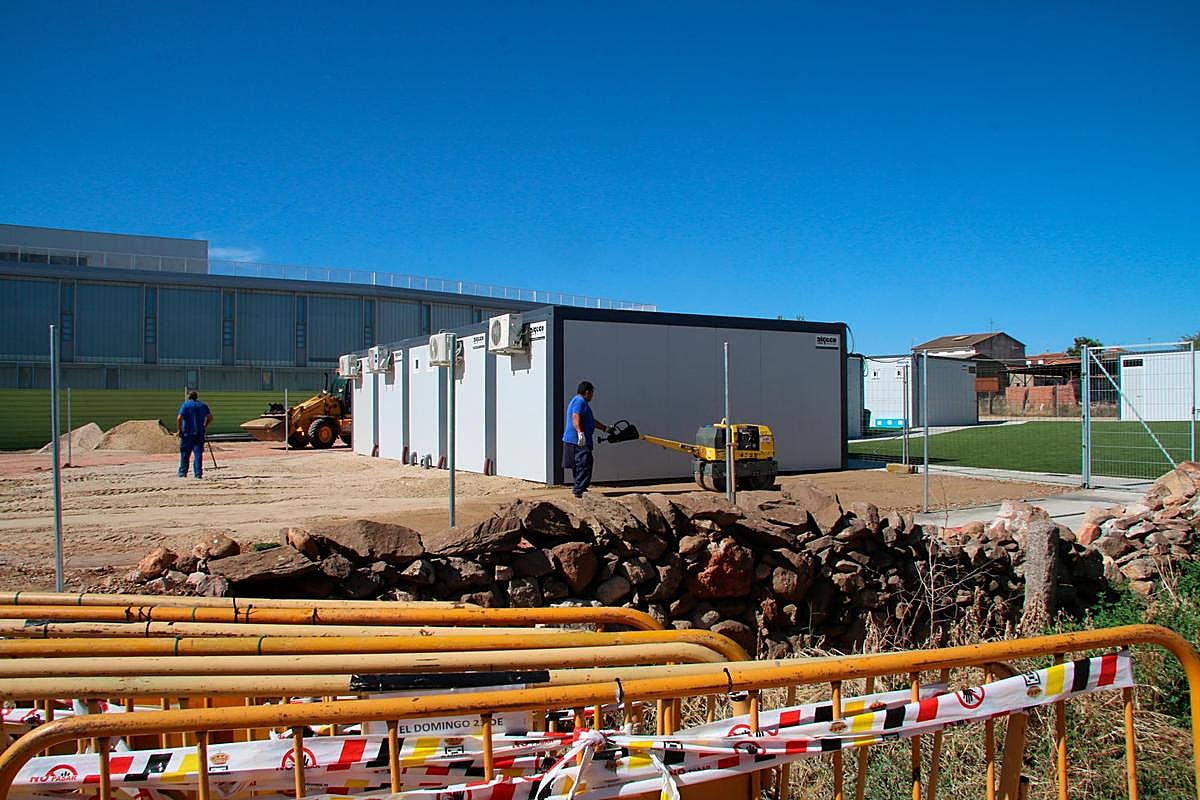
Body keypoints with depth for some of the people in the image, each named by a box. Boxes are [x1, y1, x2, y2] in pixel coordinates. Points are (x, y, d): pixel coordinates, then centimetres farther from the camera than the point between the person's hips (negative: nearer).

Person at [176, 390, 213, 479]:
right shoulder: (202, 405, 8)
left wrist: (179, 430, -6)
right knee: (198, 454, 2)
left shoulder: (185, 405, -4)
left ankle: (183, 473, 13)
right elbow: (210, 418, 7)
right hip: (200, 433, 3)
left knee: (184, 454, 8)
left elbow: (179, 418, -15)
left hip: (187, 433, -3)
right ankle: (198, 474, -2)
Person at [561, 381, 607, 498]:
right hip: (578, 441, -11)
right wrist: (580, 433, -33)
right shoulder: (580, 401, -10)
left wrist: (606, 428, 35)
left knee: (579, 465, 17)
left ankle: (578, 488, 26)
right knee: (585, 464, -12)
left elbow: (592, 421, 32)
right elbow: (576, 417, -25)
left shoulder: (581, 401, 26)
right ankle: (578, 490, -13)